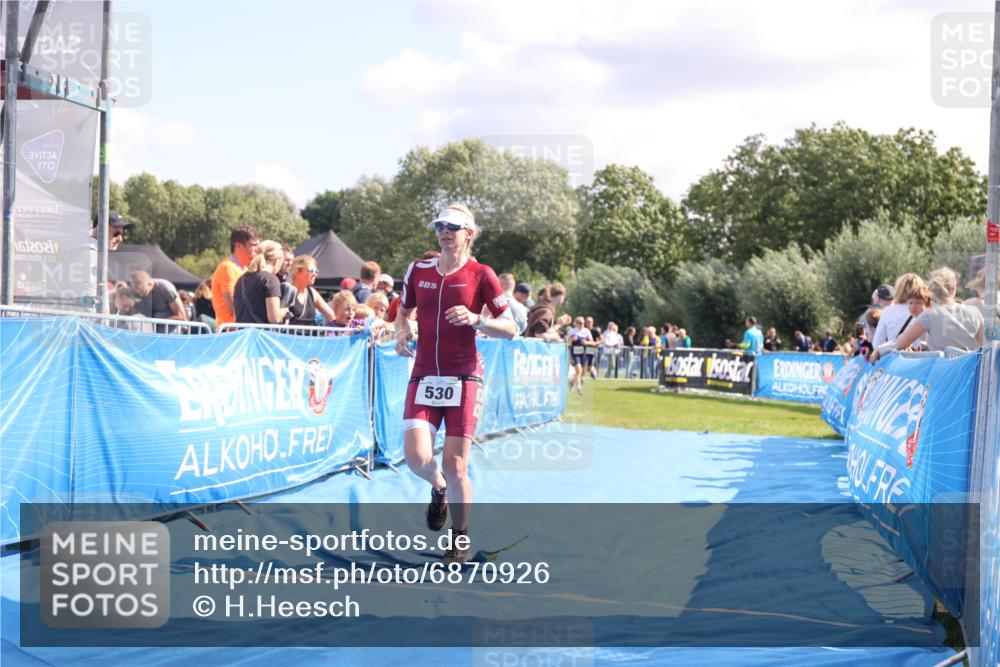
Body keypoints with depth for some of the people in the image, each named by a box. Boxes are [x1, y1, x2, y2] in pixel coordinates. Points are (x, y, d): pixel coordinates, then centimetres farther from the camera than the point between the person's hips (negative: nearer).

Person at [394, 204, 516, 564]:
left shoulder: (480, 274, -3)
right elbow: (403, 310, 23)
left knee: (454, 464, -4)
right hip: (424, 376, 3)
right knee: (416, 456, -14)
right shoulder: (418, 270, 7)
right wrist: (401, 331, 1)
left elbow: (510, 329, -3)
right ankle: (439, 489, 24)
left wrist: (476, 319, -20)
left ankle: (461, 541, 15)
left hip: (463, 378, -3)